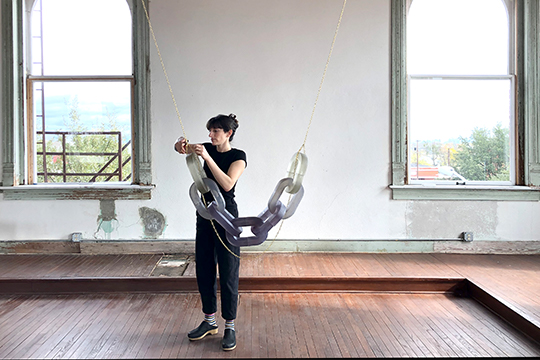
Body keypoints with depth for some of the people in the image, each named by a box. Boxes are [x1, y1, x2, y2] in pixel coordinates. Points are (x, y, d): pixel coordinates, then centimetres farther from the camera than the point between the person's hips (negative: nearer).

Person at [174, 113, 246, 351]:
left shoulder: (238, 156, -10)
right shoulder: (208, 149, 8)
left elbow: (227, 184, -24)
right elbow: (180, 148, 5)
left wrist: (207, 158, -28)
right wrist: (181, 144, -19)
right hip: (205, 214, 7)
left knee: (228, 272, -1)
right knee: (203, 270, 12)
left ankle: (230, 327, 10)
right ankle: (209, 321, 26)